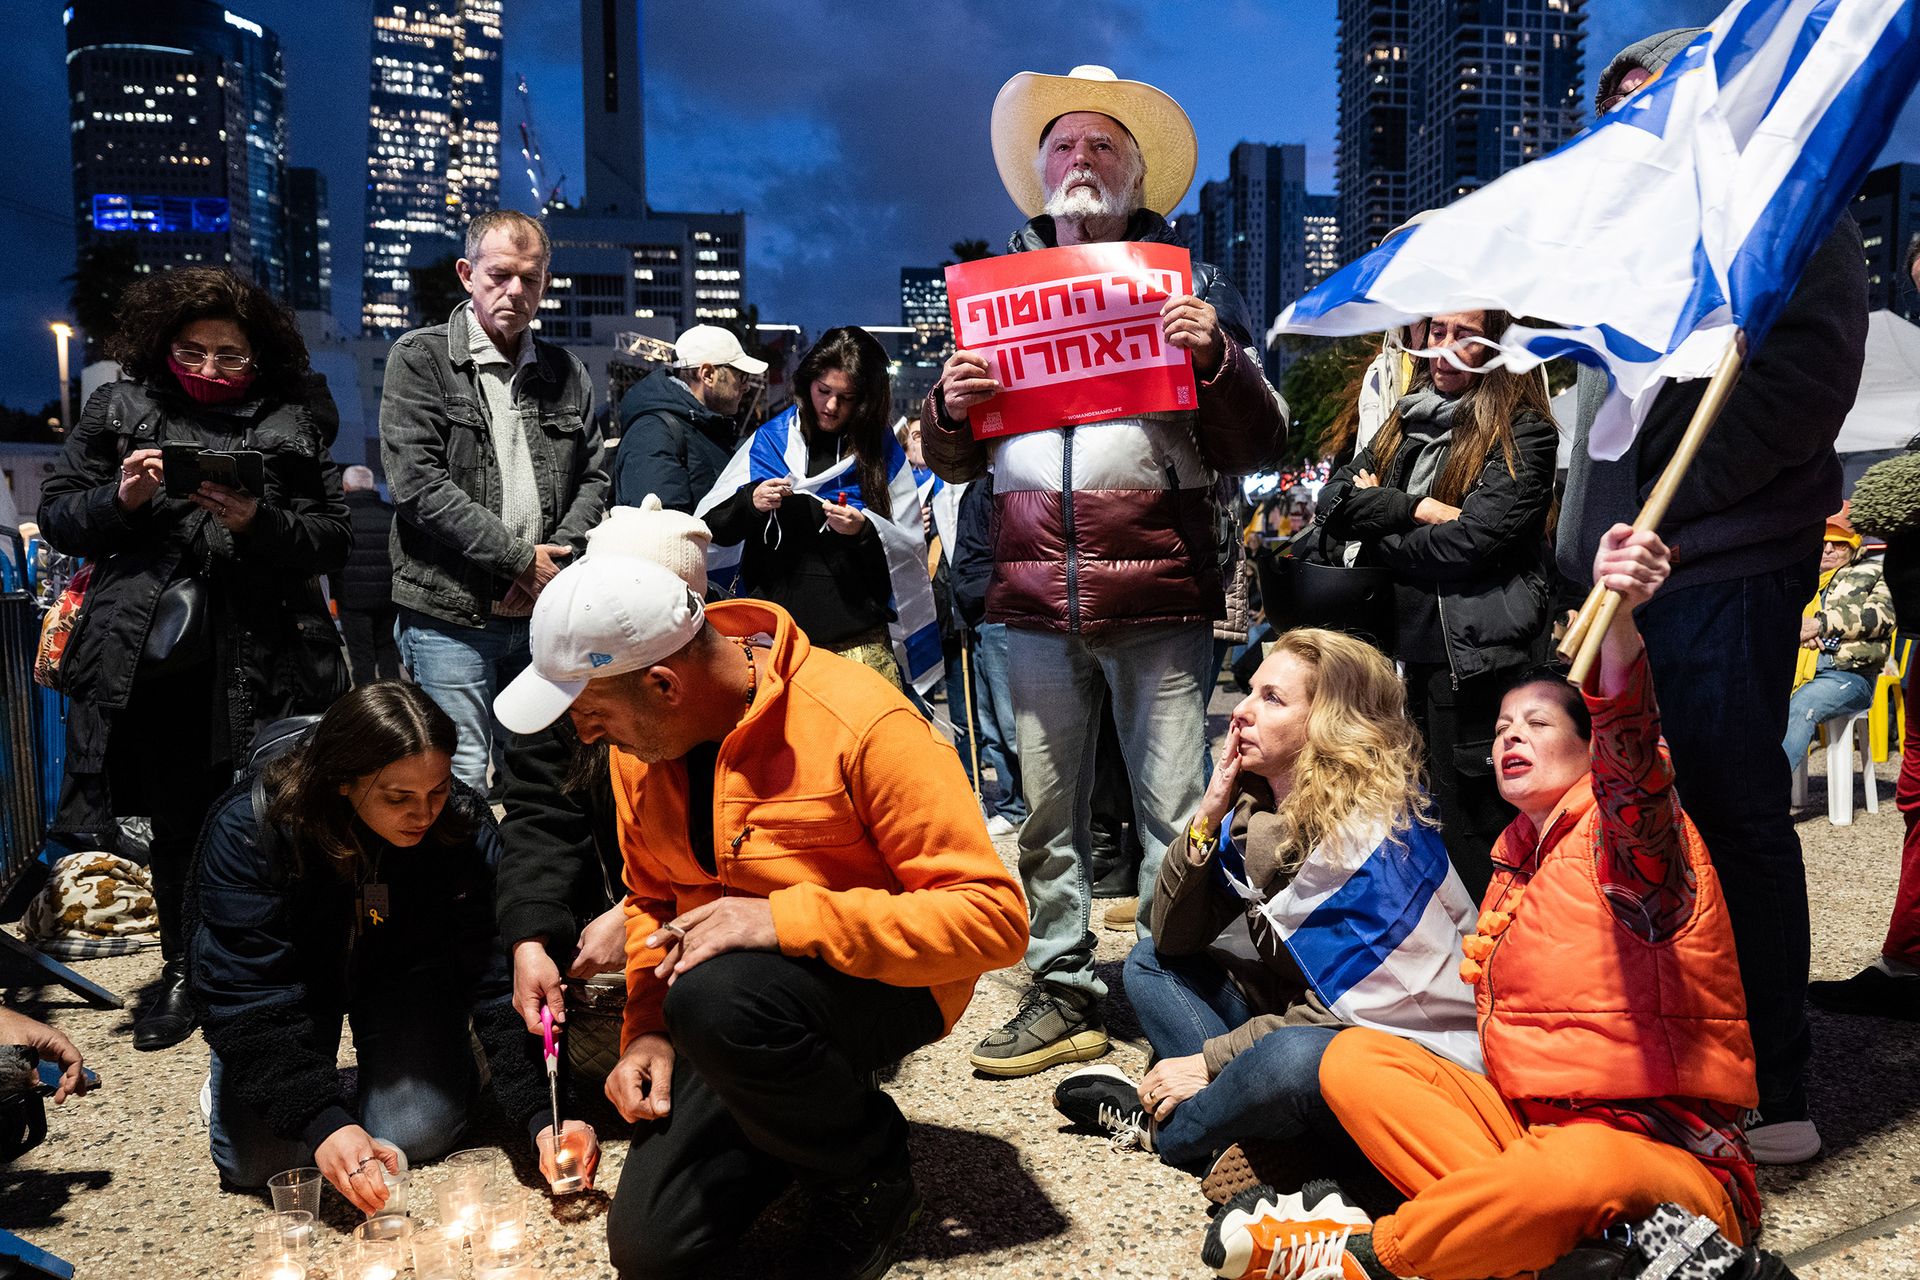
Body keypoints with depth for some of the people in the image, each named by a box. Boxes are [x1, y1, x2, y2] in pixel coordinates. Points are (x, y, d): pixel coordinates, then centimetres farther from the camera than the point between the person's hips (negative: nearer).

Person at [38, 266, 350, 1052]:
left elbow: (334, 539, 1)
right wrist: (119, 499, -9)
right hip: (154, 661, 2)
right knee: (177, 824, 12)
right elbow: (56, 517, 10)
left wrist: (259, 523, -17)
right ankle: (183, 970, 30)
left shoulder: (293, 420, 5)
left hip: (262, 663, -1)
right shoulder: (121, 409, 9)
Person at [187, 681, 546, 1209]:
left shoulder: (464, 824, -28)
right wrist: (321, 1121, -46)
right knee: (257, 1162, -12)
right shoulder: (248, 830, -33)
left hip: (403, 967, 1)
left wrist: (542, 1114, -38)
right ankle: (230, 1078, 20)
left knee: (419, 1135, -14)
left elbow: (501, 975, -28)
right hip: (290, 973, -1)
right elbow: (248, 997, -34)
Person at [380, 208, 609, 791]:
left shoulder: (567, 373, 13)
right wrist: (520, 559, -13)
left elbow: (592, 480, 13)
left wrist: (555, 560, -5)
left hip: (542, 611, 5)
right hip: (451, 612, -4)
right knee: (459, 782, -3)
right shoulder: (420, 359, -1)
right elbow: (418, 484, -11)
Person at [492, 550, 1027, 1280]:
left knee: (714, 996, -36)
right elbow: (652, 900, 13)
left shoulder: (860, 722, -25)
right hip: (735, 1003, 6)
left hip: (885, 985, -6)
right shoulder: (639, 743, -3)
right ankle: (819, 1105, 21)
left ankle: (871, 1174, -7)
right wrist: (650, 1029, -4)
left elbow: (992, 917, -26)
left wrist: (786, 918, -33)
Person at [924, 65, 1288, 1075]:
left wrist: (1218, 358, -12)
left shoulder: (1191, 284, 11)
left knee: (1174, 811, -2)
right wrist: (951, 407, -4)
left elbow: (1258, 447, 6)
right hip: (1035, 597, 3)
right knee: (1046, 812, 7)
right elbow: (950, 463, 18)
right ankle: (1063, 994, 19)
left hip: (1159, 592, -2)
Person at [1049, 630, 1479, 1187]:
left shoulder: (1375, 831, -22)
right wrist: (1207, 818, -14)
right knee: (1150, 961, 4)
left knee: (1294, 1058, -37)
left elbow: (1344, 1007, -22)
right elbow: (1174, 939, -1)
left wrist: (1211, 1059, -17)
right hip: (1304, 1014, 8)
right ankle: (1236, 1141, -15)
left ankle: (1157, 1128, -8)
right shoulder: (1256, 806, -1)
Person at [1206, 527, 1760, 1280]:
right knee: (1353, 1057, -6)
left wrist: (1617, 619, -55)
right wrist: (1482, 965, 4)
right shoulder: (1515, 857, 14)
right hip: (1526, 1126, 8)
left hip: (1667, 1154, -7)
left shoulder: (1627, 833, -9)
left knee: (1579, 1169, -41)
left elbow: (1629, 758, -37)